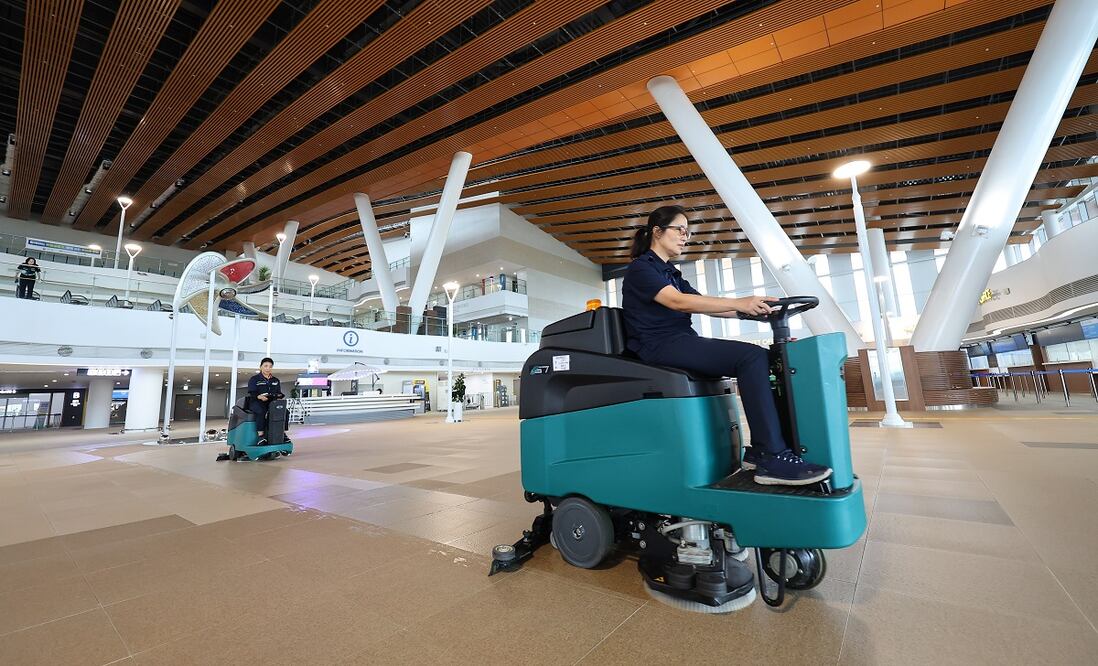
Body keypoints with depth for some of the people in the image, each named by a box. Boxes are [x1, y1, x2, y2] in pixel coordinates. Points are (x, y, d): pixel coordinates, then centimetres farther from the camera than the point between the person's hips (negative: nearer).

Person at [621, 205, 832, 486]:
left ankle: (760, 449, -5)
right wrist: (738, 303, -28)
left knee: (761, 358, -5)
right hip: (662, 346, -9)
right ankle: (772, 458, -22)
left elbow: (704, 305, 16)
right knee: (752, 357, -22)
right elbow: (679, 302, -20)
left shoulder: (670, 273, 24)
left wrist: (751, 310, 3)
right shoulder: (640, 268, -4)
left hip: (683, 342, 9)